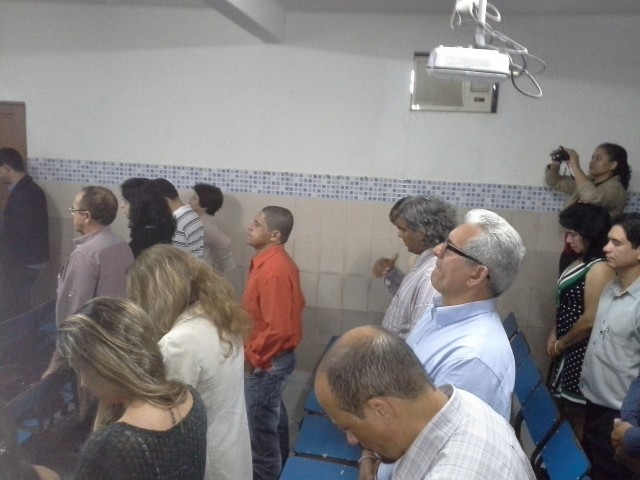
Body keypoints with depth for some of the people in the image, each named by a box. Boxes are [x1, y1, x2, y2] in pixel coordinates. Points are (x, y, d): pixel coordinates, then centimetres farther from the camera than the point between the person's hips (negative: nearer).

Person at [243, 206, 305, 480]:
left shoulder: (272, 271, -27)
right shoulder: (276, 262, 3)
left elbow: (277, 329, -29)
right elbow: (295, 304, 14)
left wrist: (250, 357, -17)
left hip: (266, 361, -10)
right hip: (274, 357, 10)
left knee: (261, 425, 7)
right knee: (274, 416, 25)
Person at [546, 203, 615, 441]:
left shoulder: (600, 268, -23)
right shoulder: (582, 260, 7)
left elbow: (590, 321, -23)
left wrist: (560, 345, -11)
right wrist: (554, 333, 3)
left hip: (582, 352, -9)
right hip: (569, 349, 9)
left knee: (577, 415, 7)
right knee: (565, 408, 22)